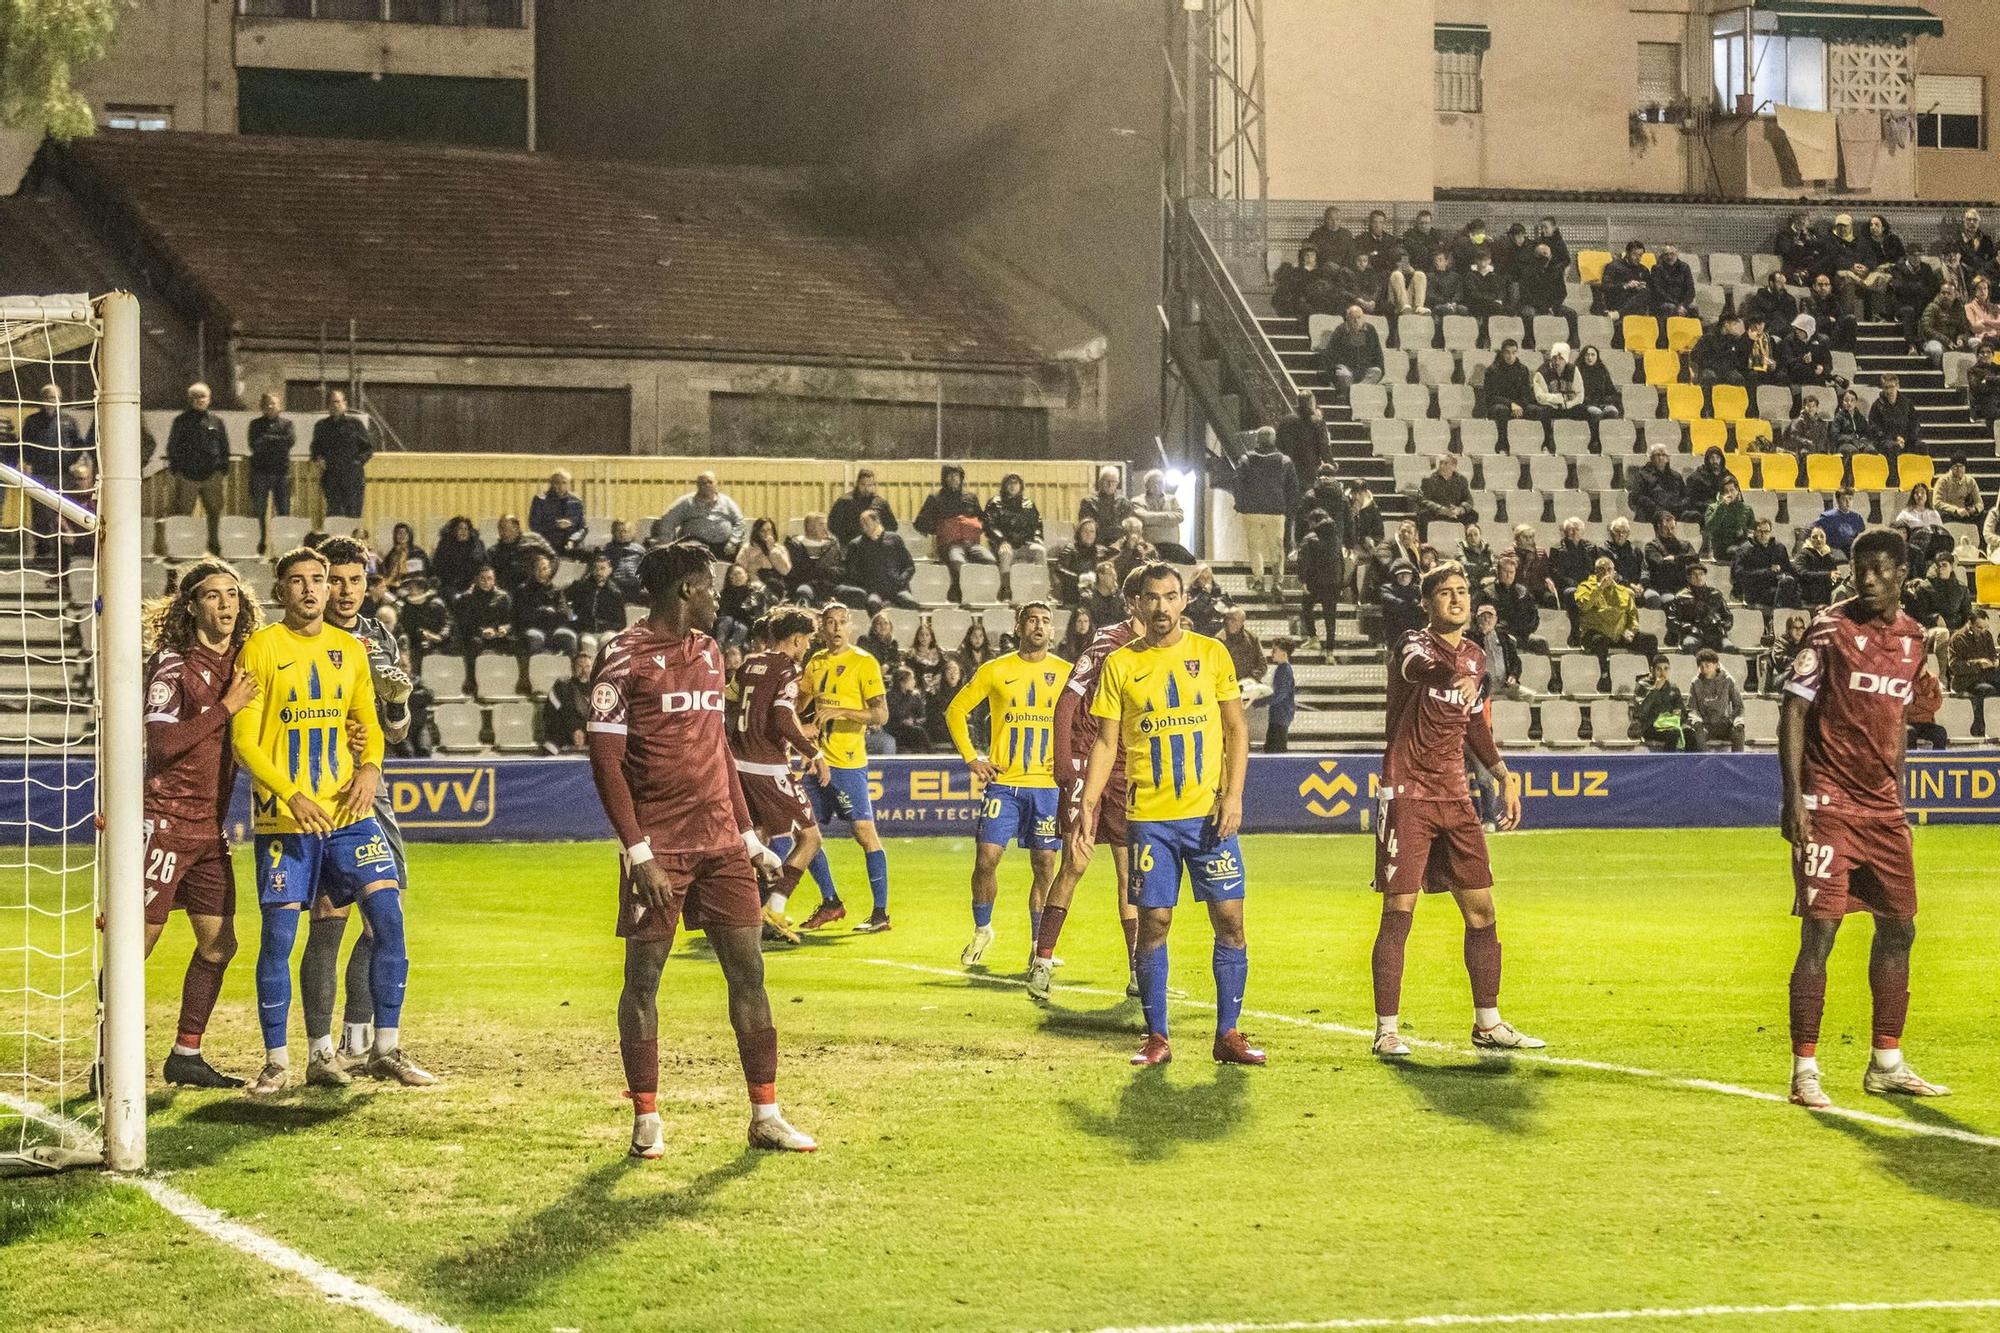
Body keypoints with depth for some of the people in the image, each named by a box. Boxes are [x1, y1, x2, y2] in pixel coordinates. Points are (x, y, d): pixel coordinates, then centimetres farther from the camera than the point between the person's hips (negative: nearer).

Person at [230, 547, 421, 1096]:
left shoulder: (350, 649, 12)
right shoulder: (261, 649, -2)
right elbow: (243, 740, -6)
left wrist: (371, 767, -3)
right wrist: (292, 795, -17)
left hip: (348, 810, 4)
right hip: (283, 817, -4)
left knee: (389, 917, -6)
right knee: (278, 936, -2)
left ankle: (386, 1050, 4)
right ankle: (276, 1061, 10)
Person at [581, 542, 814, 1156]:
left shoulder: (708, 652, 15)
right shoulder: (624, 656, -8)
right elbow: (605, 761, -11)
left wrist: (748, 835, 17)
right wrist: (638, 853, -16)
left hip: (720, 841, 6)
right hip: (658, 848, -6)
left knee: (748, 972, 3)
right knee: (643, 978, 0)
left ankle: (766, 1116, 8)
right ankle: (646, 1121, 9)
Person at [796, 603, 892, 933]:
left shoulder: (864, 663, -7)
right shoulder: (816, 663, 13)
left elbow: (881, 714, -14)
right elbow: (799, 704, 28)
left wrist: (840, 711, -25)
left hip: (848, 763, -7)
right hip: (818, 761, 7)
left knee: (865, 832, -10)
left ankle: (881, 913, -7)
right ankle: (830, 903, 22)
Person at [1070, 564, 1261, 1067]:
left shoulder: (1211, 653, 4)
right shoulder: (1120, 664, 4)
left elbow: (1236, 728, 6)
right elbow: (1106, 743, 6)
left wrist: (1233, 795, -6)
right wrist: (1087, 808, -3)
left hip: (1208, 813, 0)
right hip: (1148, 815, 0)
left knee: (1229, 920, -2)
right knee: (1153, 923, 0)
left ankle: (1228, 1034, 7)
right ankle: (1156, 1037, 9)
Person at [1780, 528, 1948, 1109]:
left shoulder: (1912, 638, 10)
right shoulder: (1830, 630, -9)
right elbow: (1793, 712, -10)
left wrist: (1897, 803, 19)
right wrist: (1794, 798, -18)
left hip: (1882, 809, 7)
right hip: (1829, 806, -7)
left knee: (1898, 928, 11)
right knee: (1820, 933, -10)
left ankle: (1886, 1063, 23)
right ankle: (1805, 1071, -5)